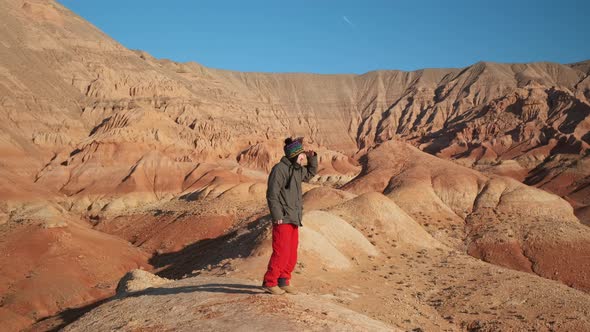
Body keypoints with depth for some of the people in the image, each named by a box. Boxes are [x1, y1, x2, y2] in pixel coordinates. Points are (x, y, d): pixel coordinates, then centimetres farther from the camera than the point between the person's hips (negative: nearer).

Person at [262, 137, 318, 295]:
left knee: (292, 253, 11)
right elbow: (272, 194, -16)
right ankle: (269, 282, 4)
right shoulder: (279, 169, -13)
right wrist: (277, 216, -20)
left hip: (294, 219, 9)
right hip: (283, 219, -9)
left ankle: (284, 281, 21)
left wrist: (312, 157, 17)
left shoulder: (297, 170, 14)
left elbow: (311, 173, 34)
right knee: (281, 252, -8)